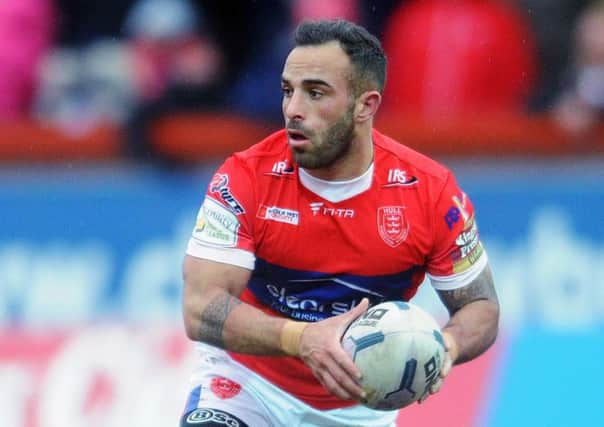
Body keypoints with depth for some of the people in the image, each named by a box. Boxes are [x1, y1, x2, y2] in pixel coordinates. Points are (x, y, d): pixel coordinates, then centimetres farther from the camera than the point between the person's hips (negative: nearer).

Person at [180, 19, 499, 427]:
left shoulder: (431, 191, -15)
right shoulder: (245, 179, -19)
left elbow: (481, 306, -5)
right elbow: (201, 309, -26)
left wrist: (445, 346, -30)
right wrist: (302, 338, -44)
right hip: (250, 380, -2)